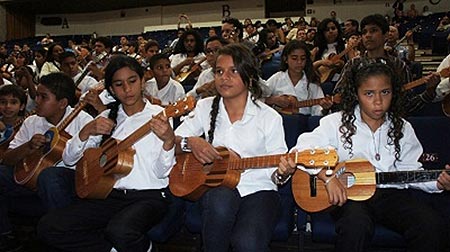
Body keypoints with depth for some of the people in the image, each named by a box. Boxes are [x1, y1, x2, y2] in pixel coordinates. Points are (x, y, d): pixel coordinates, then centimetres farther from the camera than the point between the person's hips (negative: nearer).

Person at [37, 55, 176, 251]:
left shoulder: (158, 116, -2)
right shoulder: (107, 117, 11)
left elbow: (162, 173, -10)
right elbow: (68, 158, 10)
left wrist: (169, 140, -29)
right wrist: (87, 131, -8)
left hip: (148, 196, -4)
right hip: (111, 194, 5)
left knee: (120, 231, -36)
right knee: (48, 227, -12)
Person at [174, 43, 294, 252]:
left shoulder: (269, 117, -1)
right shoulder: (205, 107, 7)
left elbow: (276, 169, 2)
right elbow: (173, 143, 8)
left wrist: (283, 172, -22)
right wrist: (190, 142, -13)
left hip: (257, 189, -2)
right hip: (215, 186, 2)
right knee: (222, 200, -35)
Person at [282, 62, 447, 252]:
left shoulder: (402, 129, 13)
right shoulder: (337, 123, -1)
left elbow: (410, 170, 17)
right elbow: (302, 149, -10)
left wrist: (438, 184, -2)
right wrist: (328, 177, -23)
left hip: (391, 193, 4)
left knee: (433, 226, -20)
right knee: (357, 225, -36)